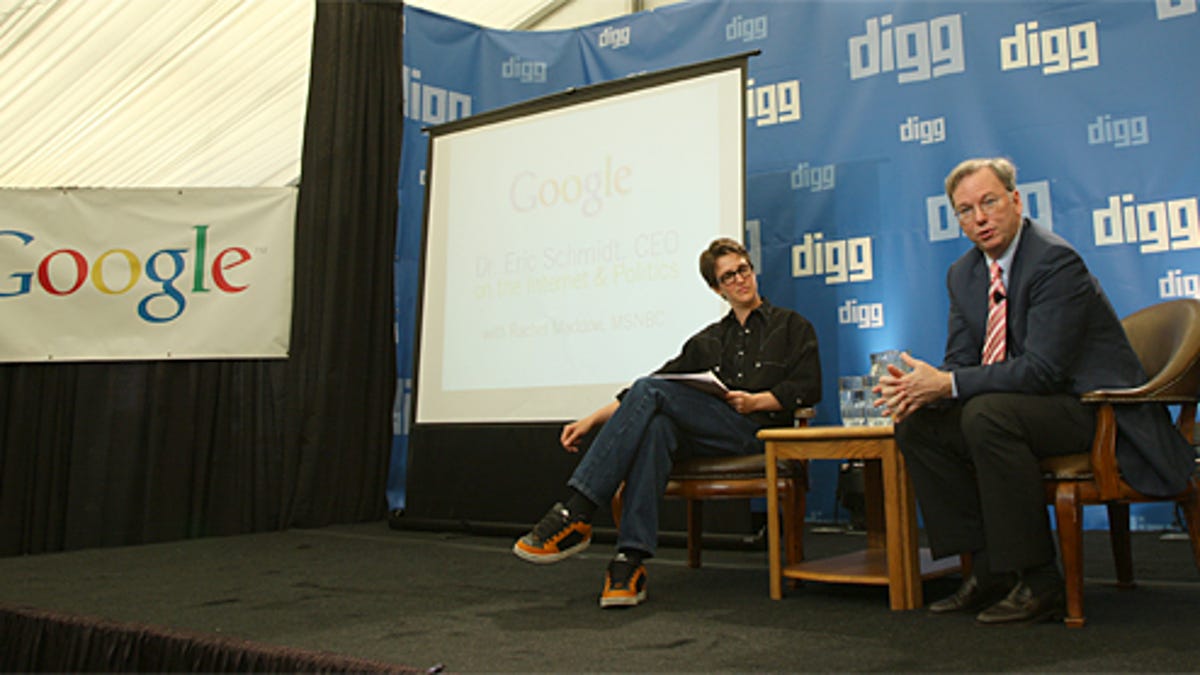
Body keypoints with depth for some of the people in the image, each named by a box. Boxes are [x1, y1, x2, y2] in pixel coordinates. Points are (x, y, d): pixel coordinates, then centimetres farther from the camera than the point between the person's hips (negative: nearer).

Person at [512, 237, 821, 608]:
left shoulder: (791, 325, 17)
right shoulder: (707, 341, 26)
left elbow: (809, 388, 6)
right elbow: (664, 379, 18)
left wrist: (756, 401, -12)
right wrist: (593, 420, 7)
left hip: (758, 430, -4)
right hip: (708, 437, 4)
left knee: (649, 391, -25)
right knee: (654, 426, -34)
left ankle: (575, 512, -32)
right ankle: (631, 560, -40)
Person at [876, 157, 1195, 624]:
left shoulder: (1055, 260, -18)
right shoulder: (964, 273, 7)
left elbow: (1043, 370, -26)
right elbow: (959, 362, 5)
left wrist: (946, 385, -28)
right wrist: (918, 388, -18)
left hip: (1093, 406, -8)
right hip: (1021, 404, 8)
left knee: (987, 414, -34)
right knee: (916, 424, -5)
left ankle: (1038, 581, -20)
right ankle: (988, 571, 0)